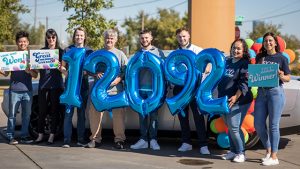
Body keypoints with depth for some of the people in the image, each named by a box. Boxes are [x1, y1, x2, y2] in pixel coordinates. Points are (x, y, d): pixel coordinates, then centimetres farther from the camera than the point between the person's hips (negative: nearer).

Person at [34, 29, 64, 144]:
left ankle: (52, 135, 8)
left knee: (54, 110, 2)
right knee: (42, 110, 2)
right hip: (43, 83, 2)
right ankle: (40, 135, 10)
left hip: (56, 84, -2)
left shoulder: (60, 51, 6)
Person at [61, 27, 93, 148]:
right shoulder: (68, 50, 8)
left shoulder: (89, 51, 10)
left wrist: (86, 72, -11)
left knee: (82, 113, 6)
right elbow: (62, 67, 9)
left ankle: (81, 139, 13)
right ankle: (66, 140, -3)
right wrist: (65, 72, -13)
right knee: (68, 113, -5)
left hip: (83, 85, 1)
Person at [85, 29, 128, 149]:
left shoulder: (120, 54, 14)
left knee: (118, 113, -6)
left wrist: (119, 78, -11)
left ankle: (119, 139, 4)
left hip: (115, 88, -1)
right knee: (94, 111, -1)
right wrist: (96, 74, -7)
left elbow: (126, 70, 6)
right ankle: (95, 138, 12)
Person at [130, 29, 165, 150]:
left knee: (153, 114, -1)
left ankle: (153, 140, 5)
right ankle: (143, 139, 11)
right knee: (142, 114, 5)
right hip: (140, 88, 3)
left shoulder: (158, 52, 6)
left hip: (154, 88, -3)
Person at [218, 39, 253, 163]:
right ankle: (233, 151, 23)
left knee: (234, 127, -10)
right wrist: (220, 96, 20)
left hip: (238, 101, -7)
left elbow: (244, 83, -15)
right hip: (224, 100, 7)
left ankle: (241, 153, 4)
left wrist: (236, 96, -24)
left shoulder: (245, 64, -6)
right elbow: (220, 78, 23)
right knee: (229, 127, 12)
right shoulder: (227, 61, 14)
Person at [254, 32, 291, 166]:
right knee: (258, 124, 5)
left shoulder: (281, 58, 1)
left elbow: (288, 78, 1)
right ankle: (268, 150, 24)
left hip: (275, 92, -5)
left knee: (273, 125, -4)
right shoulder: (260, 57, 14)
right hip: (261, 92, 5)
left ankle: (274, 156, 5)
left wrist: (281, 76, -20)